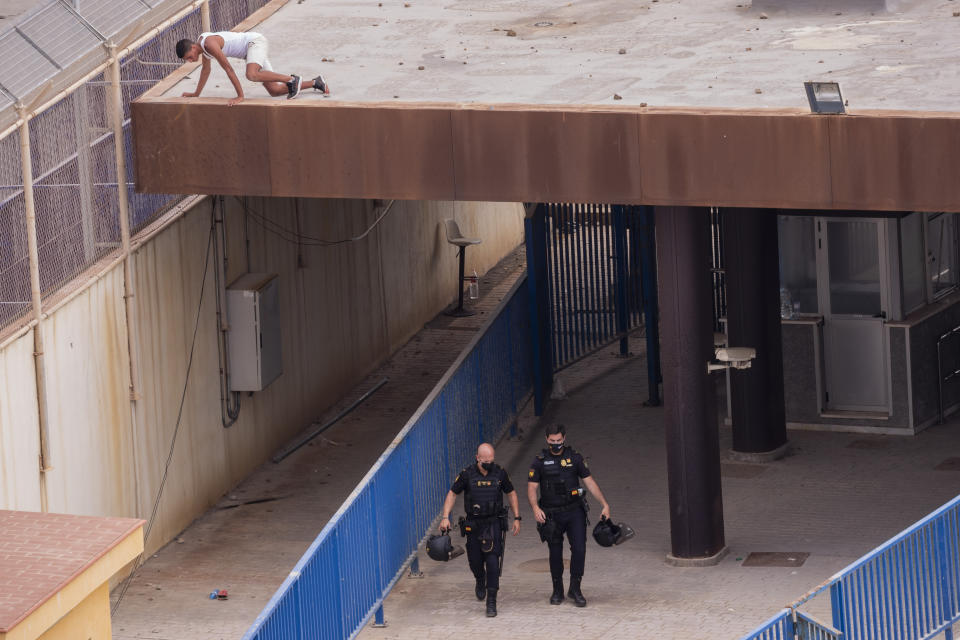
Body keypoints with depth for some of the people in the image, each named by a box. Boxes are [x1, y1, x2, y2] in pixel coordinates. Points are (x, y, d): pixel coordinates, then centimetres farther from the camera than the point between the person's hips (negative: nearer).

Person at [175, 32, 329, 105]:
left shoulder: (210, 44, -27)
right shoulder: (202, 43, 5)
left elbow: (228, 69, -28)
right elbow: (206, 69, 23)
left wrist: (240, 95, -27)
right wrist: (196, 93, 28)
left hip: (255, 41, -10)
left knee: (252, 75, -39)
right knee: (274, 90, 5)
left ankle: (292, 80, -24)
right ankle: (315, 83, 18)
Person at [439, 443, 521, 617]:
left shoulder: (500, 473, -3)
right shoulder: (467, 474, -6)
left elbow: (511, 494, 11)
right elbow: (452, 494, 4)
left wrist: (517, 518, 7)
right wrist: (445, 517, -5)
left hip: (494, 523, -1)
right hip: (473, 524, 1)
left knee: (493, 560, -12)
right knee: (475, 560, 9)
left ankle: (491, 602, -11)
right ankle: (480, 581, 46)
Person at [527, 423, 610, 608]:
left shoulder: (574, 457, 3)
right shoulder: (540, 461, 0)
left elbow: (590, 482, 5)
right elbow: (531, 488, -2)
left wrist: (605, 505, 0)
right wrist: (535, 508, -20)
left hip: (574, 511, 0)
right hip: (552, 515, 0)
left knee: (579, 549, -11)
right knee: (555, 553, 7)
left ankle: (575, 589, 0)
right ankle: (557, 591, 22)